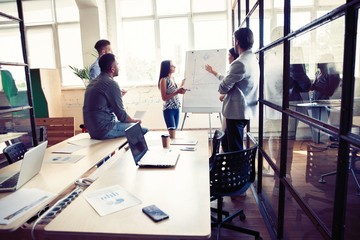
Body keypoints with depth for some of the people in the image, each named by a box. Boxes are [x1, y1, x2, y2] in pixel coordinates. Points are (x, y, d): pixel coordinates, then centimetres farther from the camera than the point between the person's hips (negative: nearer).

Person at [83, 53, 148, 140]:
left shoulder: (93, 82, 11)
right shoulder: (111, 83, -15)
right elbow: (121, 115, -13)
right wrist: (134, 120, 5)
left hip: (93, 129, 10)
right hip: (105, 130, -10)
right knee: (142, 130, -7)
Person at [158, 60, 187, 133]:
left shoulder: (172, 78, 9)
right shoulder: (163, 80, -13)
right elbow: (164, 98, -17)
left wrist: (182, 85, 15)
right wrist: (177, 92, -22)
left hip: (176, 108, 7)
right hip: (169, 109, -7)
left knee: (175, 130, 11)